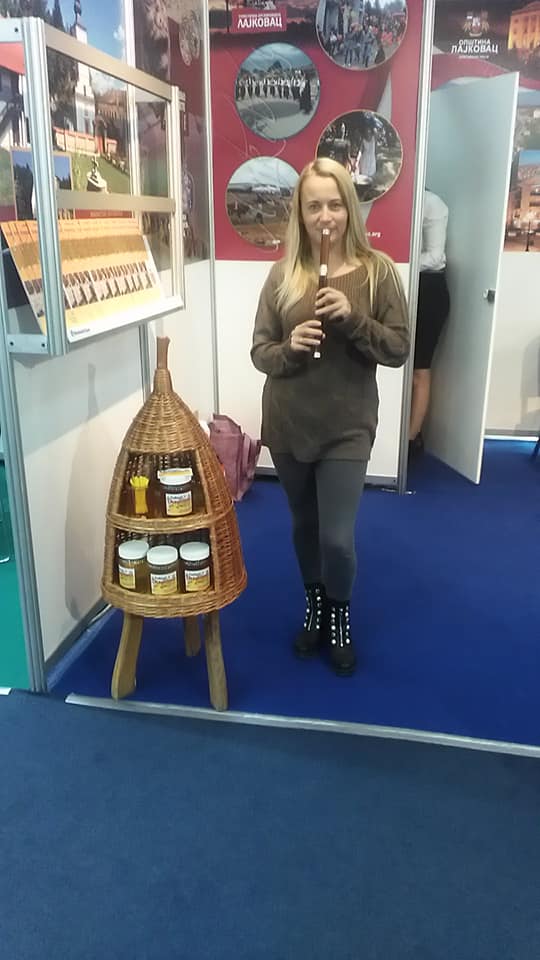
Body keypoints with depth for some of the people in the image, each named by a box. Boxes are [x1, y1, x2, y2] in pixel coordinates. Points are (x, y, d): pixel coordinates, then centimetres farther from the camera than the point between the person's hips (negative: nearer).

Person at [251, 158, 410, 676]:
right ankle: (313, 604, 43)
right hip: (288, 425, 2)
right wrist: (289, 348, -20)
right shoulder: (282, 274, -2)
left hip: (347, 428, -2)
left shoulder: (377, 270, -6)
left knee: (337, 538, -2)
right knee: (305, 526, 17)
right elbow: (259, 352, 1)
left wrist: (353, 318, -21)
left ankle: (339, 614, 28)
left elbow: (399, 350, -6)